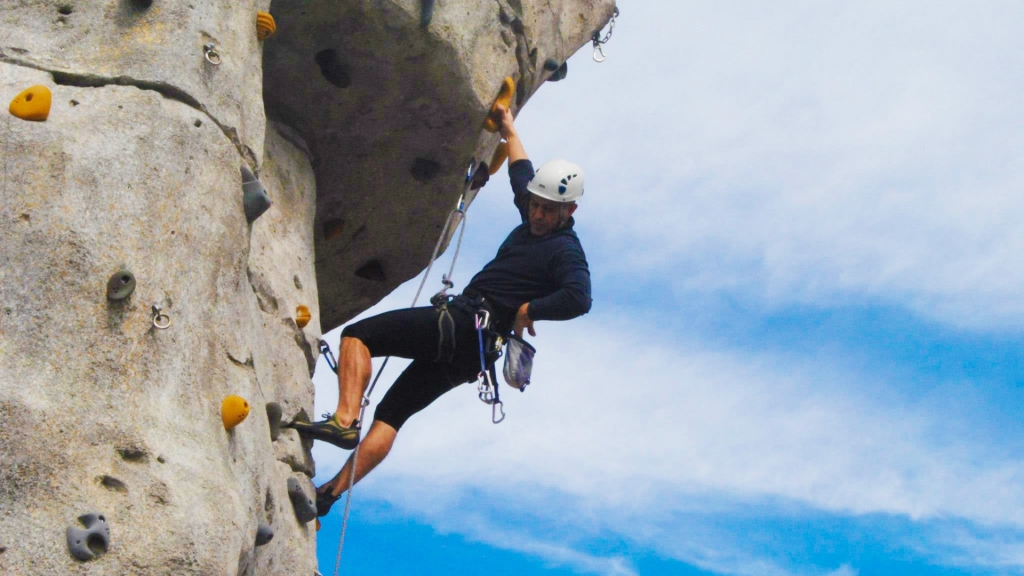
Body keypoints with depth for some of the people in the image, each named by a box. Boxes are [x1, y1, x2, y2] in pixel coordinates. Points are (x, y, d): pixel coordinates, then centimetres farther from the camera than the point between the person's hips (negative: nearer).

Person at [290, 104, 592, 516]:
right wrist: (509, 130, 41)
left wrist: (528, 310, -25)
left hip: (465, 324, -10)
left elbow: (579, 298, -29)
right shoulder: (534, 221, 16)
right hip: (467, 350, 10)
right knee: (391, 413, 7)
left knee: (358, 335, -11)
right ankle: (331, 492, 3)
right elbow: (521, 173, 33)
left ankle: (345, 420, -25)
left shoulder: (565, 251, -10)